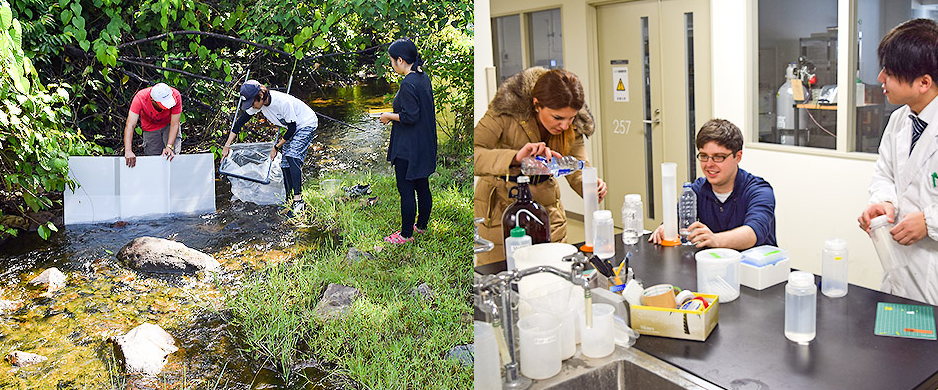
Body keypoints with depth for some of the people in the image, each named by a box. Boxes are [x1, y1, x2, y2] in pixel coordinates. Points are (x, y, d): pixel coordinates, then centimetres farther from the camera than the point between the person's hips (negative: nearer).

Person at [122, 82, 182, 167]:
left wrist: (169, 146, -41)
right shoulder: (140, 98, -34)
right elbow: (130, 126, -39)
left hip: (168, 125, 0)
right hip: (150, 129, 0)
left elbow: (174, 125, -29)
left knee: (173, 155, -18)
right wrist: (128, 151, -51)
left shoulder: (176, 95, -34)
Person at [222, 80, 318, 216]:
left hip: (306, 123, -8)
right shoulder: (258, 102, -13)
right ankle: (289, 200, 11)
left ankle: (298, 199, -28)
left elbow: (292, 128, -24)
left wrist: (276, 147, -15)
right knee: (285, 163, 1)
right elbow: (241, 121, -3)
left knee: (292, 156, -25)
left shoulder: (282, 102, -35)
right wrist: (227, 145, -2)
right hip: (292, 127, 8)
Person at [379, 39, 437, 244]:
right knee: (422, 187, 18)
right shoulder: (424, 78, 7)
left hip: (408, 148, -9)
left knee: (406, 190, 1)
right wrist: (396, 113, 15)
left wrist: (389, 115, -8)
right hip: (425, 146, 9)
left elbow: (411, 117, -23)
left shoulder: (408, 84, -21)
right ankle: (421, 225, 33)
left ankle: (406, 234, 10)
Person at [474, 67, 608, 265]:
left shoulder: (574, 125, -8)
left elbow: (578, 169, -6)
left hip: (547, 206, 4)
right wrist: (515, 157, -45)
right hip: (500, 207, -4)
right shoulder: (507, 110, -22)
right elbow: (474, 155, -31)